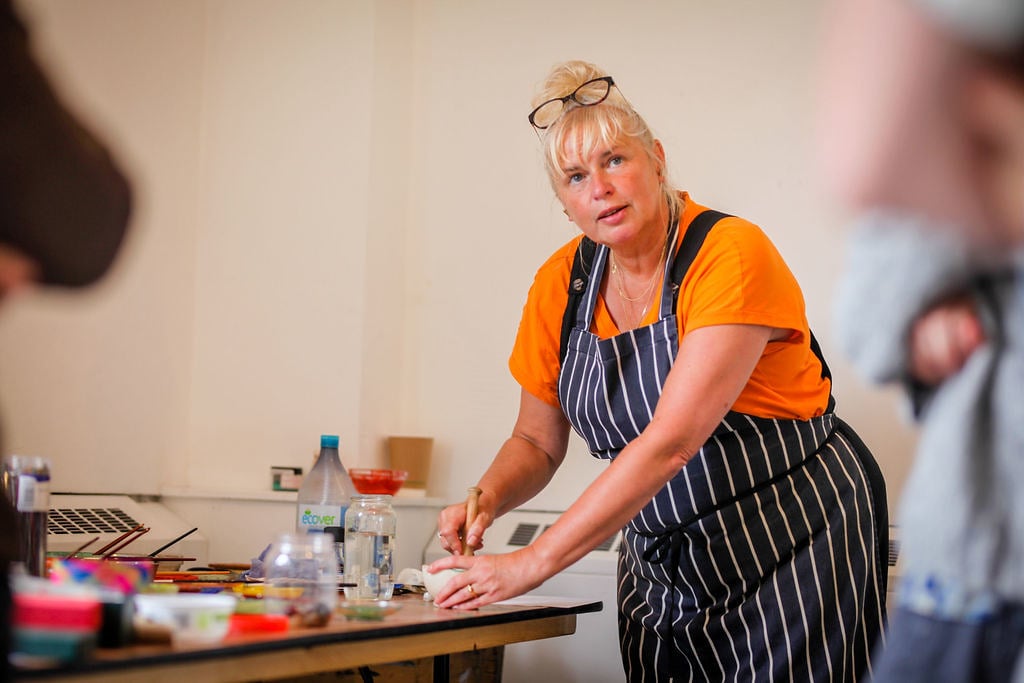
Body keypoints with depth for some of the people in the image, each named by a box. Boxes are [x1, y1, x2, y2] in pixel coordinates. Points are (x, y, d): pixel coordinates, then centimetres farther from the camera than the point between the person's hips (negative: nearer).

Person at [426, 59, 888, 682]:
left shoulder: (732, 254, -22)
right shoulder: (561, 283, -3)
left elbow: (671, 441, -30)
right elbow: (537, 441, 8)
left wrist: (534, 562, -32)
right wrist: (487, 499, -15)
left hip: (796, 543, -5)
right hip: (662, 561, 5)